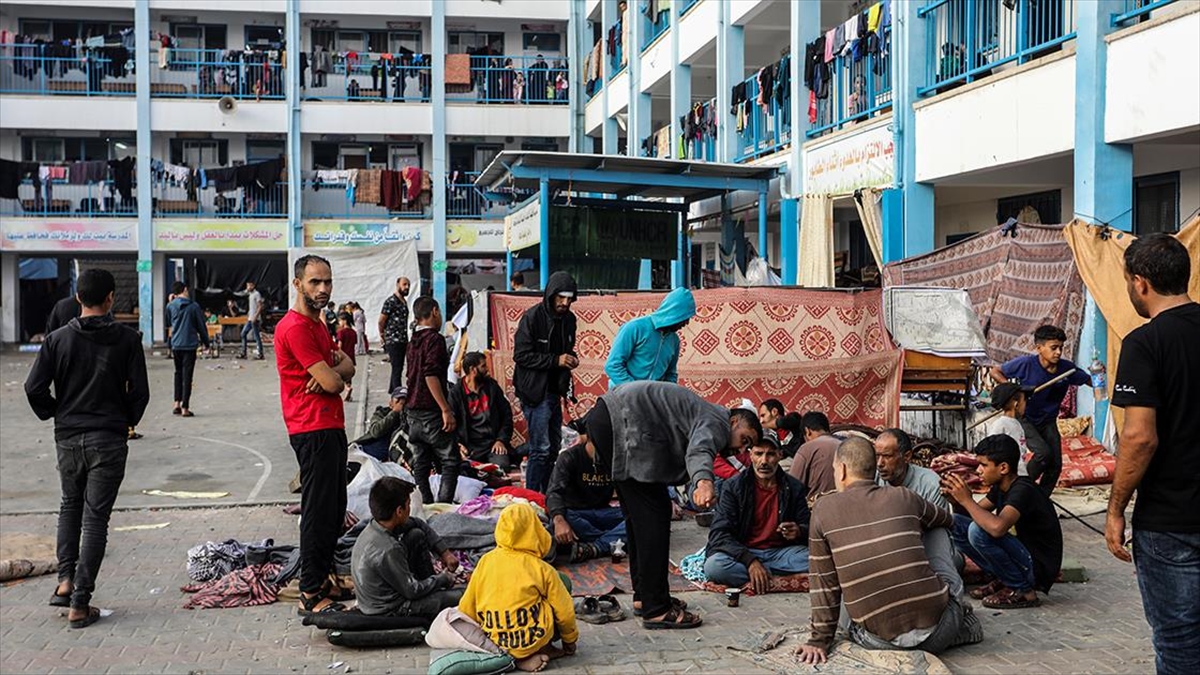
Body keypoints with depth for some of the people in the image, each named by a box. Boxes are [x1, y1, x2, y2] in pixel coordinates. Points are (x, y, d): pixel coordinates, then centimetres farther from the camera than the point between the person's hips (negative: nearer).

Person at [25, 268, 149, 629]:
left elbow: (34, 388, -6)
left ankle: (65, 580, 12)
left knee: (70, 506, 24)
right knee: (96, 517, 2)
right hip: (109, 439, -2)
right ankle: (80, 604, 2)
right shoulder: (126, 338, -6)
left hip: (67, 437, 2)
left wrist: (54, 414, 12)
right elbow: (139, 391, -7)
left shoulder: (58, 338, -2)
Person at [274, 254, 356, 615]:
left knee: (335, 508, 17)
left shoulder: (316, 324, 18)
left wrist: (332, 371, -10)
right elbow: (332, 383, -20)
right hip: (313, 429, -10)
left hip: (331, 426, 10)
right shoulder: (295, 327, -16)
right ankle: (311, 595, -3)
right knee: (319, 510, -8)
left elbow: (347, 365, 12)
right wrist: (336, 375, 4)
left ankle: (323, 576, 28)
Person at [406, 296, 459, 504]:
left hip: (414, 411, 8)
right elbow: (431, 375, -21)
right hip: (431, 412, -8)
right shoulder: (434, 339, -11)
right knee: (450, 461, -4)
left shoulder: (413, 341, 15)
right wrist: (446, 410, -20)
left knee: (421, 464, 10)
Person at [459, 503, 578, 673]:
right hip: (533, 639, -4)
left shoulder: (486, 561, 1)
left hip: (496, 641, 4)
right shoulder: (542, 568, -7)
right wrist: (570, 640, 17)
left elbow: (466, 608, 7)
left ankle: (525, 657, 9)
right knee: (563, 582, 15)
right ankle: (543, 649, 10)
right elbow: (564, 610, -1)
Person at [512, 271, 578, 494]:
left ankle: (545, 495, 24)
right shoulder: (532, 317, -13)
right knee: (540, 448, -10)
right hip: (535, 392, -8)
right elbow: (521, 355, -16)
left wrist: (570, 358, 0)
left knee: (554, 446, 13)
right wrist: (555, 360, -21)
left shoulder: (568, 319, 9)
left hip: (554, 391, 8)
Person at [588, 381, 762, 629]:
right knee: (654, 513, -7)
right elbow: (700, 449, -31)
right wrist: (704, 480, -50)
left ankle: (644, 596, 27)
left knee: (638, 513, 18)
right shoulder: (718, 422, -6)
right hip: (623, 422, -11)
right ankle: (656, 609, -5)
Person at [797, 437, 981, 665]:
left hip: (879, 640, -4)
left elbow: (823, 582, 4)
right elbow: (947, 520, 29)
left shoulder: (824, 509, 2)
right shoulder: (904, 498, 8)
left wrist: (820, 640, 13)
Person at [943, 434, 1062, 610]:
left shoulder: (1022, 490, -24)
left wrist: (967, 500, -28)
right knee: (956, 524, 2)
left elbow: (997, 527, -41)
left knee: (978, 530, -28)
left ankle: (1023, 591, -12)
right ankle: (1004, 580, 8)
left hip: (1039, 567, -9)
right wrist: (956, 498, -8)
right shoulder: (1000, 487, 4)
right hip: (1023, 557, 9)